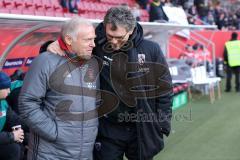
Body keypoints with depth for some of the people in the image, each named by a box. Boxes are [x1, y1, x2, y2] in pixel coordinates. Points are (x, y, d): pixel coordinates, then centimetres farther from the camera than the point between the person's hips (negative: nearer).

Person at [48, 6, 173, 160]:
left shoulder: (151, 50, -7)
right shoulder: (96, 47, -7)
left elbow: (164, 89, 0)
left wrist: (162, 125, -1)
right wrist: (59, 44, -12)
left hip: (143, 130, 0)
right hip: (108, 130, 0)